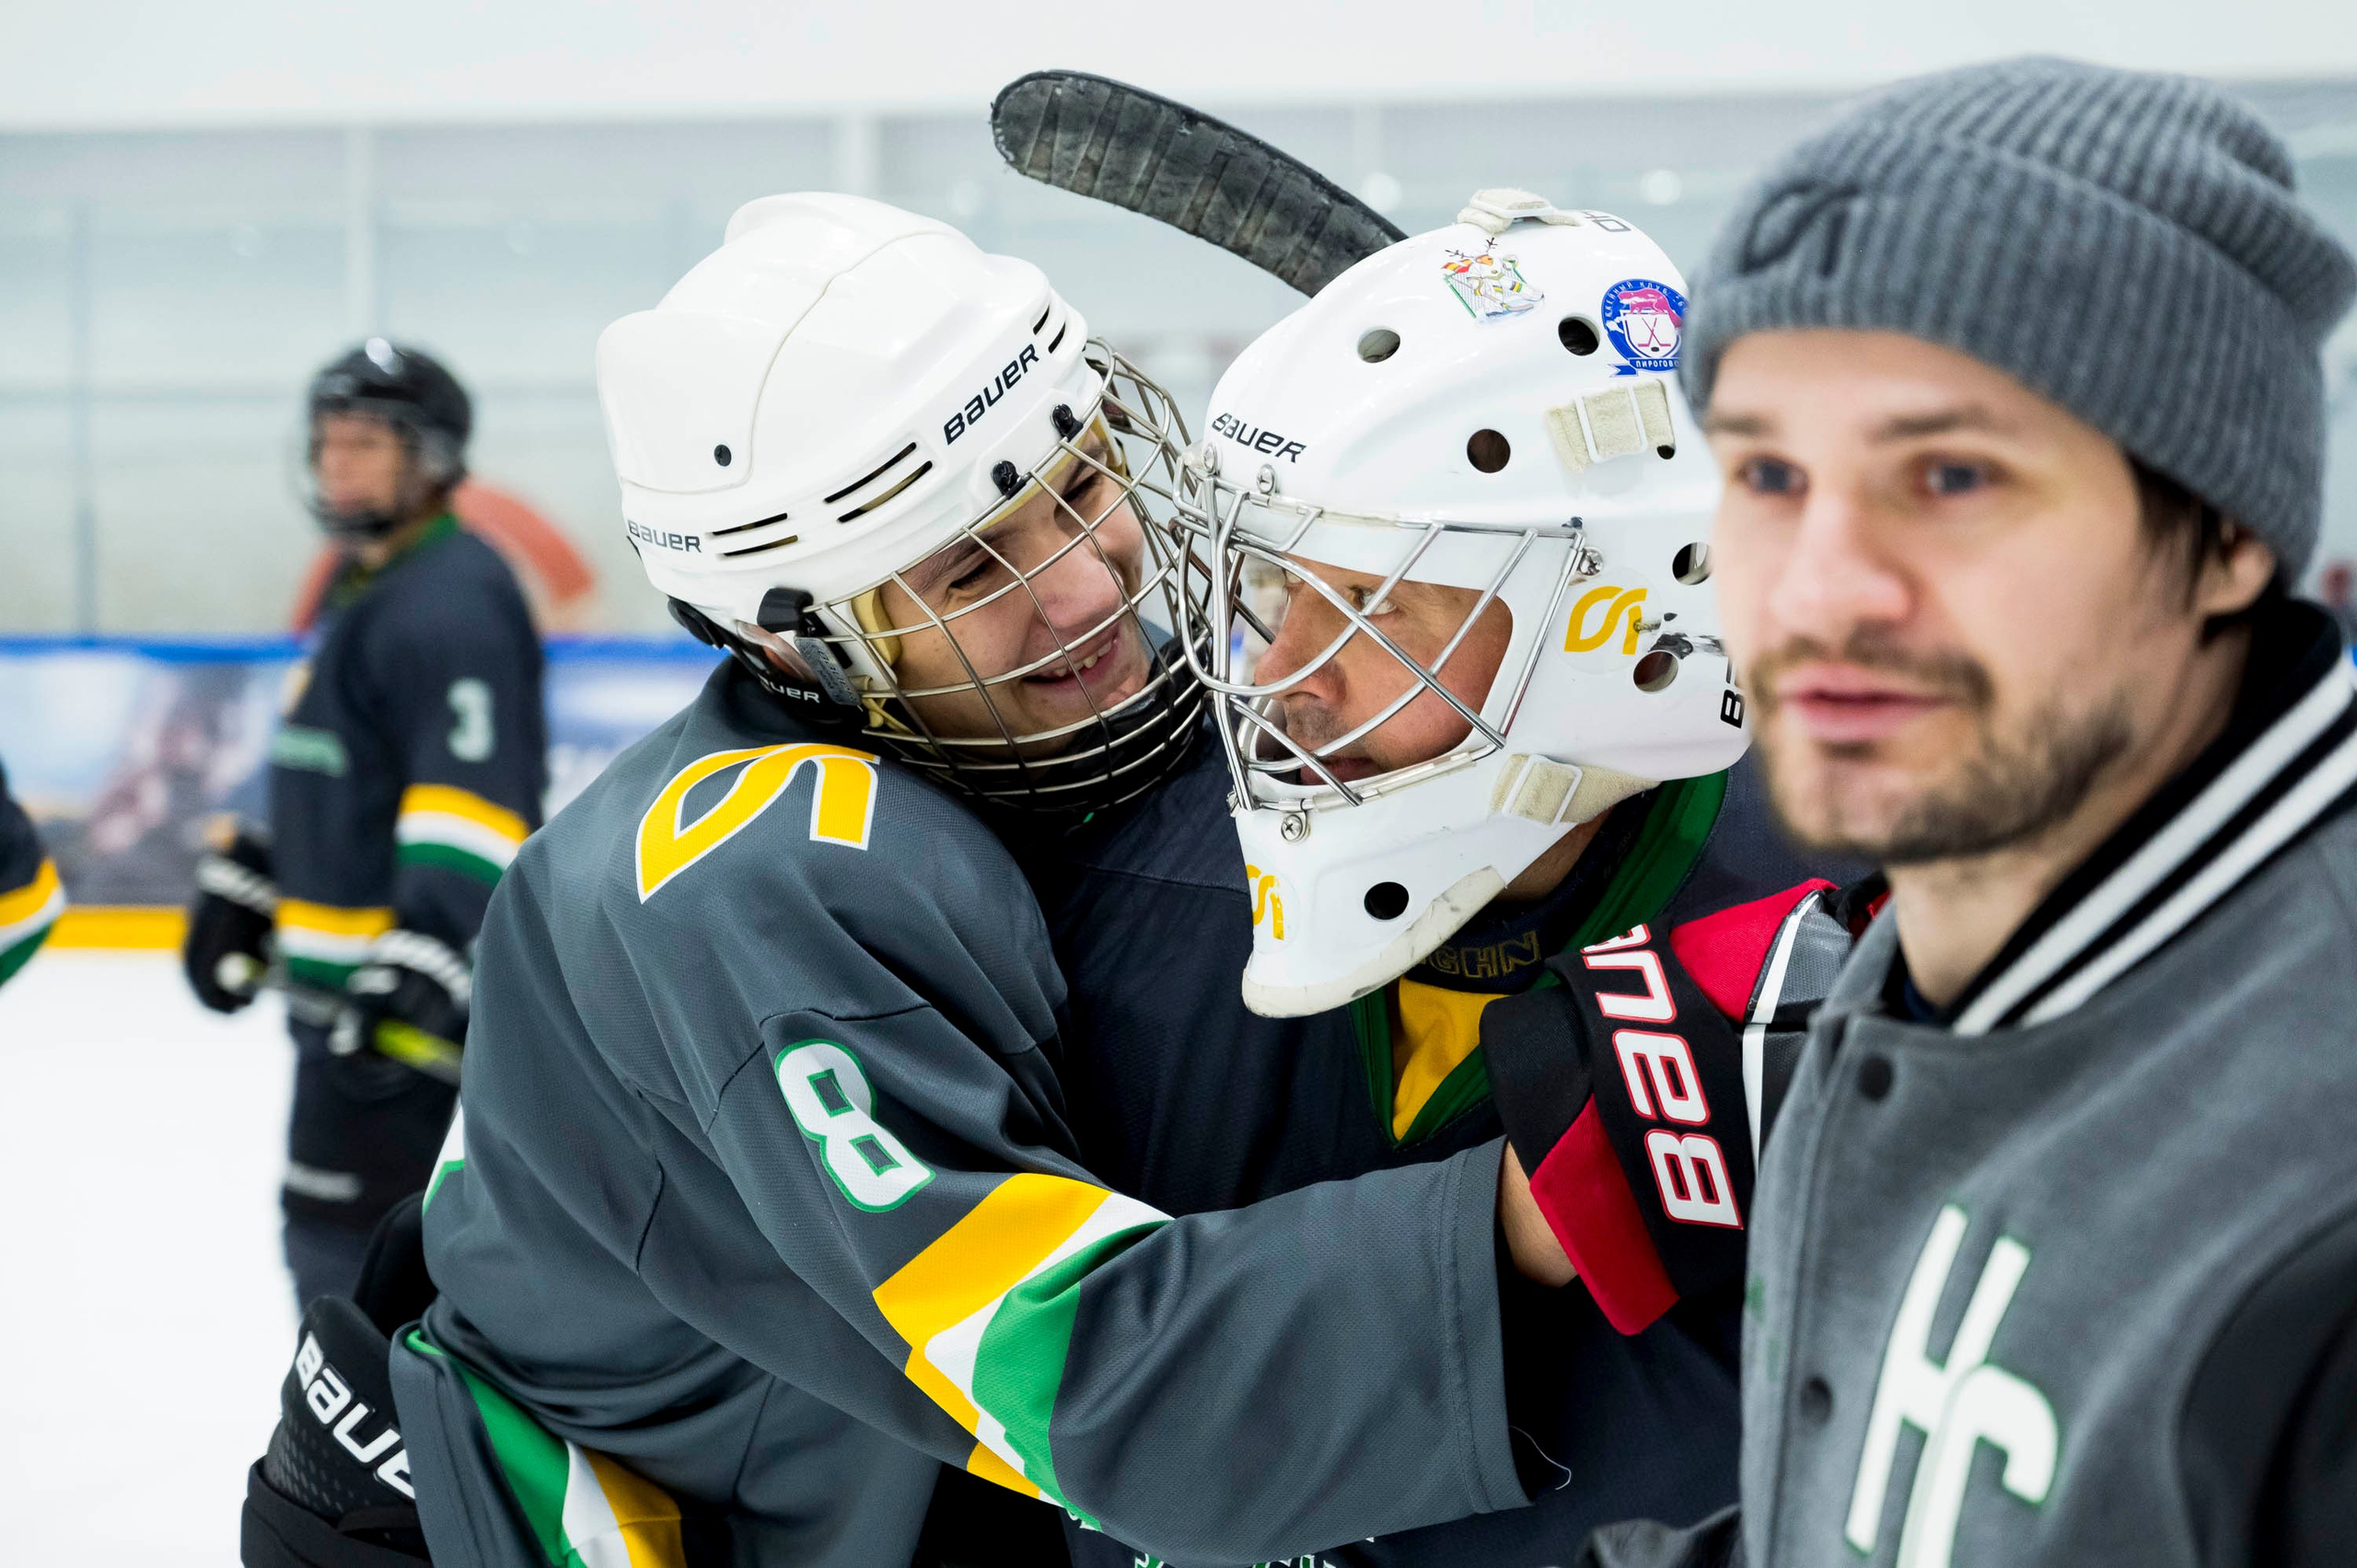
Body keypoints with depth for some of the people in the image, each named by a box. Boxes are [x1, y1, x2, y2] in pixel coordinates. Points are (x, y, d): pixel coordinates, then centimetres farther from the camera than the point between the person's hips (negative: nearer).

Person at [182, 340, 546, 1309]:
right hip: (351, 996, 11)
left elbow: (475, 803, -26)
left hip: (410, 1004, -11)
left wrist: (423, 973, -32)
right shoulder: (362, 592, 18)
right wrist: (246, 886, 28)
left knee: (345, 1234, -11)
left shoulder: (452, 601, -17)